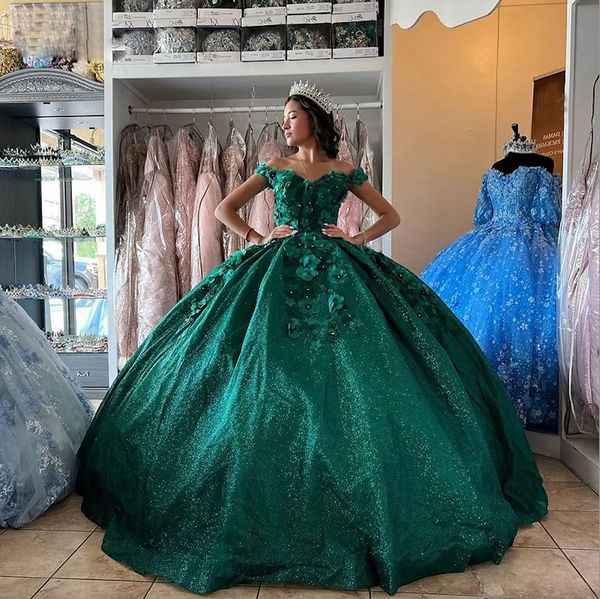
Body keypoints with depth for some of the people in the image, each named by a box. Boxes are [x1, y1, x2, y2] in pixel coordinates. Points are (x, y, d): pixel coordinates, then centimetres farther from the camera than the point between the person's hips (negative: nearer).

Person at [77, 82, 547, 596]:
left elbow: (391, 216, 13)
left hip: (333, 273, 0)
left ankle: (353, 496, 8)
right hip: (278, 274, 1)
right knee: (273, 377, -6)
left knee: (341, 375, -7)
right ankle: (277, 492, 7)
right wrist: (257, 239, 1)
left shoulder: (345, 172, 10)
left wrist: (356, 239, -1)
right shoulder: (275, 168, 13)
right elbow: (224, 209, 14)